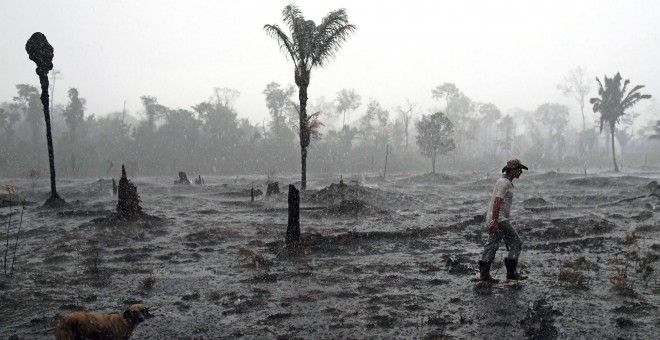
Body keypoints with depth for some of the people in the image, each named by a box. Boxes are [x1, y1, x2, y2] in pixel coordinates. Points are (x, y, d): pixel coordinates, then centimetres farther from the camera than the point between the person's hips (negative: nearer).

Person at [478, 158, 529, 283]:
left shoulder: (504, 182, 19)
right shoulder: (505, 183, -13)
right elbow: (497, 202, -22)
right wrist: (495, 221, -26)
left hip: (495, 219, 10)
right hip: (499, 219, -10)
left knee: (492, 245, 8)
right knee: (516, 243, -4)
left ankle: (484, 275, 9)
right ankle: (511, 273, -2)